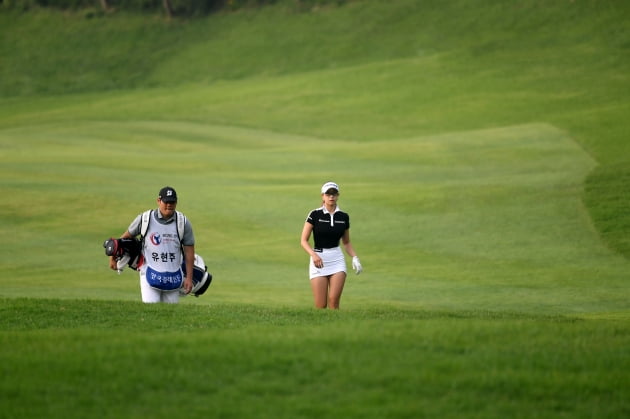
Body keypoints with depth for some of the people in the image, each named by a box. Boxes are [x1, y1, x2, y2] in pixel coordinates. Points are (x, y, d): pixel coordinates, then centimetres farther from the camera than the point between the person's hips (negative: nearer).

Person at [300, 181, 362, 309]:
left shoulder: (344, 217, 6)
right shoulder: (315, 215, -3)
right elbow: (304, 240, -4)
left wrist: (355, 258, 0)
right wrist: (314, 255, -21)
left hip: (337, 260, 2)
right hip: (318, 260, -2)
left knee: (334, 301, -11)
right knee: (321, 305, -6)